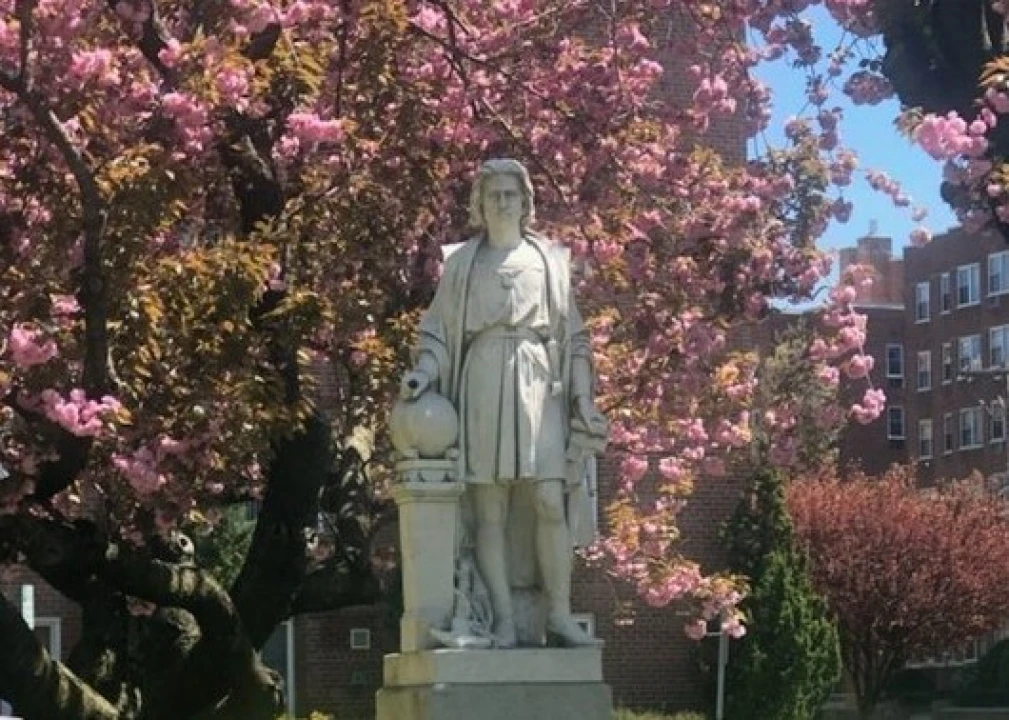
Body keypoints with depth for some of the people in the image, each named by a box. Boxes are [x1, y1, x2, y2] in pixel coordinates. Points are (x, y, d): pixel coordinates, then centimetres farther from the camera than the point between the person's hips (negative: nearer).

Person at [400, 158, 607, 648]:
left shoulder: (550, 260, 17)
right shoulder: (461, 262, 14)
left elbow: (572, 335, 14)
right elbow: (439, 329, 9)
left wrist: (583, 398, 5)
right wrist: (425, 371, -11)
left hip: (538, 388, 1)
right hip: (483, 386, 0)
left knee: (550, 502, -10)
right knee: (489, 508, -6)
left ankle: (560, 615, -6)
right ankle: (504, 620, -5)